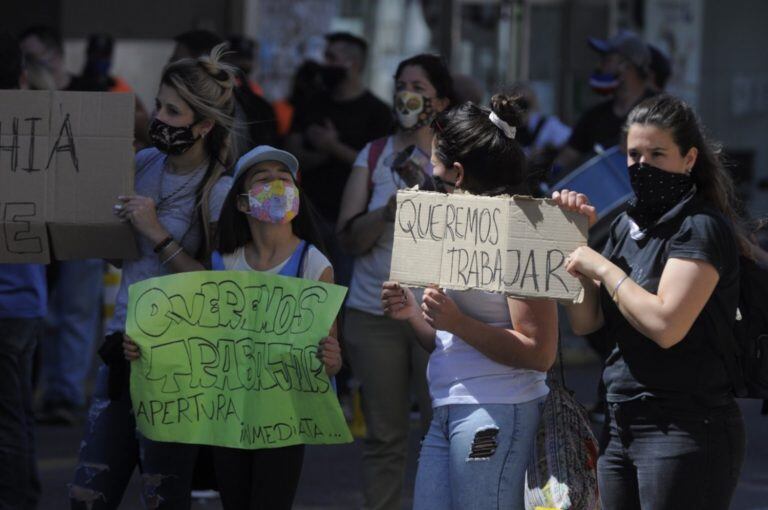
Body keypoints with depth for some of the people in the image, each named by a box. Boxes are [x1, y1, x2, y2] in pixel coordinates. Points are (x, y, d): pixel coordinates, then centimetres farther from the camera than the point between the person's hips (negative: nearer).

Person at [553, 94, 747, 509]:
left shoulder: (701, 227, -11)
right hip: (621, 425, 8)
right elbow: (585, 321, 13)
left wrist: (602, 266, -13)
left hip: (684, 429, -8)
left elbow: (666, 324, -23)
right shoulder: (628, 226, 14)